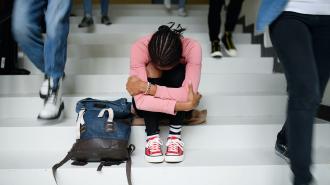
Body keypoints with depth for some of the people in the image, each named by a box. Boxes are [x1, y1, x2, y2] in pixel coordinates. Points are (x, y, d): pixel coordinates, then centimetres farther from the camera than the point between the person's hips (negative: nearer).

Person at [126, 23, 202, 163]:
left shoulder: (192, 48, -27)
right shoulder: (140, 48, -29)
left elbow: (189, 94, -38)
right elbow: (140, 100, -37)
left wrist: (146, 87, -39)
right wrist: (185, 105, -40)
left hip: (177, 104, 1)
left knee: (179, 72, -30)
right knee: (151, 69, -31)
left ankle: (175, 134, -19)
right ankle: (152, 136, -22)